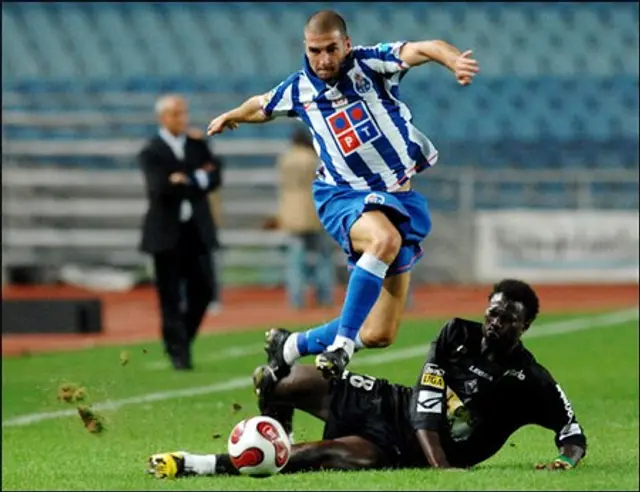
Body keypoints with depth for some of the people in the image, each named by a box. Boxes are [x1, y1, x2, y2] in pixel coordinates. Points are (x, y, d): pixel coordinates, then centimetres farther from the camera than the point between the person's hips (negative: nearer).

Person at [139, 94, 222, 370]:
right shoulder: (151, 153, -3)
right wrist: (199, 178, -12)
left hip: (197, 230, 4)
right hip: (167, 232, -4)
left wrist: (185, 181, -14)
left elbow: (214, 179, 0)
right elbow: (159, 187, -17)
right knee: (171, 297, -3)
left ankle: (182, 339, 22)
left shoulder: (198, 146, 11)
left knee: (202, 290, 2)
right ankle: (177, 351, 3)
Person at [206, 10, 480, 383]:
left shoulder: (370, 64, -8)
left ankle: (291, 347, 23)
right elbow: (262, 106, 24)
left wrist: (455, 60, -49)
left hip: (402, 198, 1)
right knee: (386, 239, -39)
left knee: (380, 335, 1)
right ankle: (341, 344, -34)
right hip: (344, 197, -1)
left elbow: (423, 49, -26)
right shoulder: (299, 89, 1)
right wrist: (230, 117, 45)